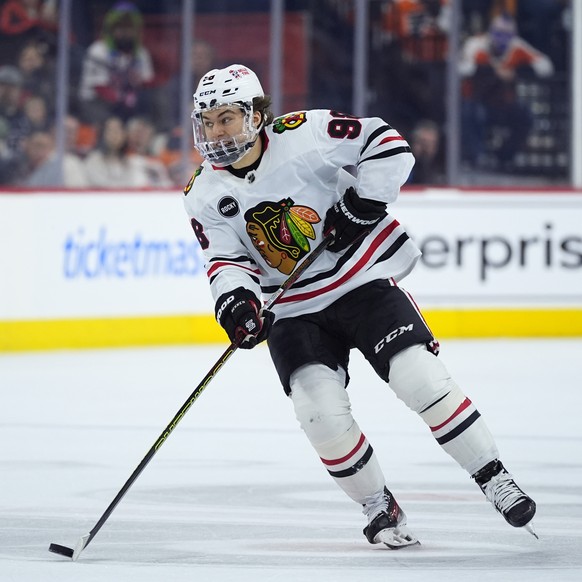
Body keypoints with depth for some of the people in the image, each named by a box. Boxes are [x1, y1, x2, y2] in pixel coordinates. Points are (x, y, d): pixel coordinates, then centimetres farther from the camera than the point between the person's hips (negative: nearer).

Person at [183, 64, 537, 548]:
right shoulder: (205, 194, -3)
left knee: (420, 378, -16)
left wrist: (365, 200, -19)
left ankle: (495, 481, -1)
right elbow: (225, 259, -5)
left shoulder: (303, 135, -14)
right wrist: (234, 299, -24)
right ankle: (380, 509, 3)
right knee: (322, 412, -18)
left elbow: (386, 142, -10)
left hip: (362, 280, -2)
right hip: (293, 309, 3)